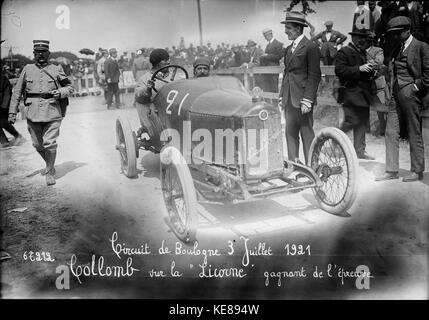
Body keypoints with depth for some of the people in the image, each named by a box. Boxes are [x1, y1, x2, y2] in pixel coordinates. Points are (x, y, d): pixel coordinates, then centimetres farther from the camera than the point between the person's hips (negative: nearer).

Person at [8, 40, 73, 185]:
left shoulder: (56, 70, 4)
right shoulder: (27, 69, 8)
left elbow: (69, 87, 11)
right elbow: (17, 91, 9)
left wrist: (60, 93, -11)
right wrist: (12, 112, 3)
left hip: (52, 112, -2)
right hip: (33, 112, 3)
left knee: (50, 143, -8)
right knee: (37, 144, 11)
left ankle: (50, 173, 8)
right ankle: (50, 164, 36)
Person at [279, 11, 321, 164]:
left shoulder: (311, 47, -7)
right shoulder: (289, 49, 17)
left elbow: (314, 76, -11)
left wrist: (307, 100, -17)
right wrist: (282, 96, 15)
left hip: (302, 98, -7)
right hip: (289, 99, 7)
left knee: (307, 133, -2)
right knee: (290, 132, 9)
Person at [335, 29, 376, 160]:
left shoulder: (363, 52, 22)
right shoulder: (344, 52, -5)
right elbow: (339, 70, -18)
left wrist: (370, 71, 9)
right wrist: (359, 69, -23)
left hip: (364, 94, 8)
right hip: (351, 94, -8)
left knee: (362, 122, 8)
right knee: (352, 121, -11)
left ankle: (360, 151, 14)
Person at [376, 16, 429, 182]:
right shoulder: (399, 49, 17)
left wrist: (415, 87, -11)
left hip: (410, 95, -7)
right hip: (396, 96, 7)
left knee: (414, 135, 2)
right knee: (391, 132, 4)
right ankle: (391, 171, 11)